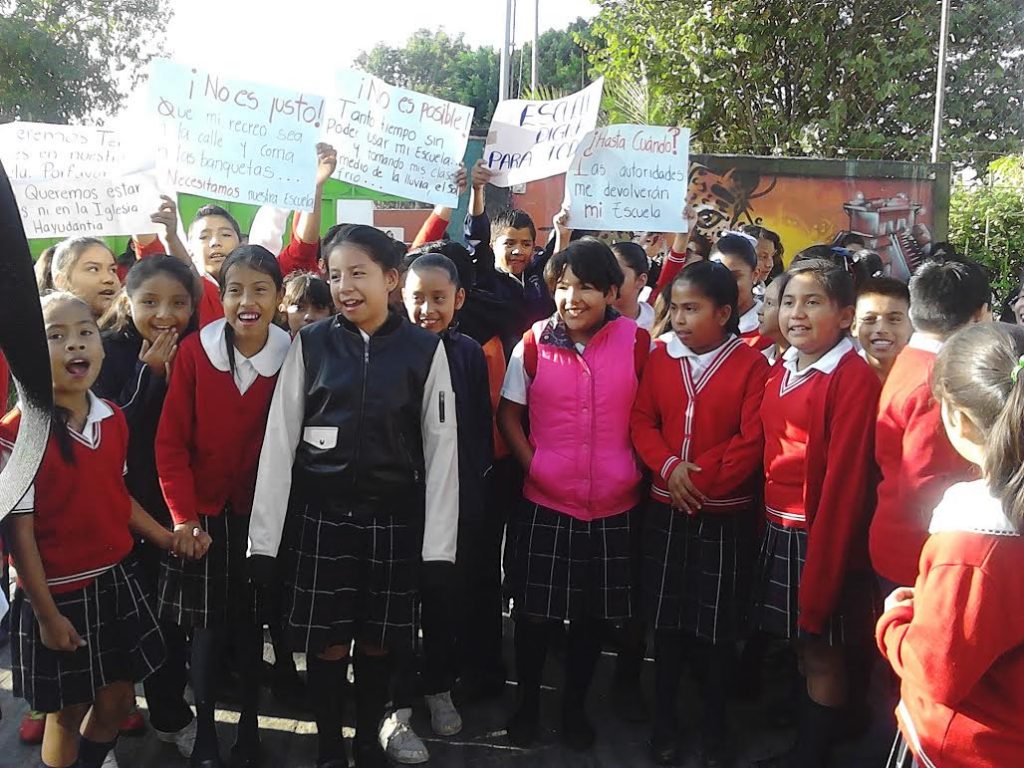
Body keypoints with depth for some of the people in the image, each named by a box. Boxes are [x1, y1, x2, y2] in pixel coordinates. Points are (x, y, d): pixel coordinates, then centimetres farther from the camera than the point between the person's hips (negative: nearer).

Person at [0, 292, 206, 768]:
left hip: (117, 580, 6)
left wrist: (167, 538, 3)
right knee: (66, 712, 12)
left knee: (118, 701, 18)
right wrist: (46, 613, -12)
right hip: (59, 591, -6)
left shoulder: (113, 419, 1)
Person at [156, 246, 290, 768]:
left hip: (260, 516, 1)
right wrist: (184, 516, -10)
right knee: (206, 628, 8)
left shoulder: (290, 356, -8)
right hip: (204, 514, 0)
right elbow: (171, 442, -7)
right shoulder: (194, 352, -10)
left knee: (251, 626, 10)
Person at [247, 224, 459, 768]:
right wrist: (264, 537, -3)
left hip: (394, 520, 0)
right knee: (326, 645, 7)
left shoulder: (425, 349, -3)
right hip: (322, 517, 0)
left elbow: (441, 448, -2)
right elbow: (279, 440, -1)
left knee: (378, 644, 11)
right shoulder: (310, 343, -1)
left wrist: (438, 544, -4)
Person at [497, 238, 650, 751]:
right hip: (544, 502, 0)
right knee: (534, 612, 10)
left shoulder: (637, 342, -5)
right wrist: (532, 464, -6)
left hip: (613, 506, 1)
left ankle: (575, 706, 35)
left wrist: (637, 469, -3)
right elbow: (508, 414, 3)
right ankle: (527, 702, 33)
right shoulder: (534, 342, -5)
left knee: (593, 615, 15)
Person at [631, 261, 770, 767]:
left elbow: (752, 440, -12)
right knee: (666, 618, 12)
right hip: (665, 510, 3)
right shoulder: (660, 357, 4)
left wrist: (702, 479, -16)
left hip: (725, 515, -3)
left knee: (716, 625, 7)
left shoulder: (751, 365, -7)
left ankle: (715, 725, 26)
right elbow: (641, 421, 3)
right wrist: (668, 467, -14)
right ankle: (664, 720, 26)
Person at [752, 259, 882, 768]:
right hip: (777, 529, 7)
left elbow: (844, 479, -18)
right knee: (800, 647, 18)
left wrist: (820, 574, -19)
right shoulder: (781, 371, 9)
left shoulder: (854, 379, -15)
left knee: (822, 653, 7)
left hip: (821, 535, -7)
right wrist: (768, 525, 5)